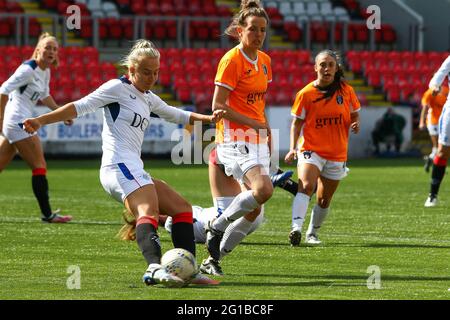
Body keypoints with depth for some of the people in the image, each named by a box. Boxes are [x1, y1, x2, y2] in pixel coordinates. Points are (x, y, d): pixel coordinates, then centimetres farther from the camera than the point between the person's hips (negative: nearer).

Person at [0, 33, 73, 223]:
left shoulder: (45, 72, 14)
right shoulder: (29, 69, -14)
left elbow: (44, 96, 30)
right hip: (18, 121, -9)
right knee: (39, 167, -6)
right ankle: (47, 214, -4)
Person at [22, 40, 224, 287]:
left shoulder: (148, 99, 25)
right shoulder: (118, 88, -1)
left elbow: (176, 115, 41)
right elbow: (80, 107, -7)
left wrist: (206, 118, 30)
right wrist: (40, 121, -16)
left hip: (133, 170, 10)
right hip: (120, 166, -10)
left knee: (182, 209, 9)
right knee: (149, 211, -31)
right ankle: (155, 268, -54)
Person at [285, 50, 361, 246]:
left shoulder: (346, 90, 1)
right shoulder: (306, 93, -5)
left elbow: (355, 113, 14)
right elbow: (297, 122, 1)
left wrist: (355, 124, -10)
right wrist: (293, 148, -11)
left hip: (337, 154, 3)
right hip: (311, 150, -3)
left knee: (324, 199, 11)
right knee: (306, 186, -28)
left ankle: (312, 233, 32)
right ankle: (296, 228, -40)